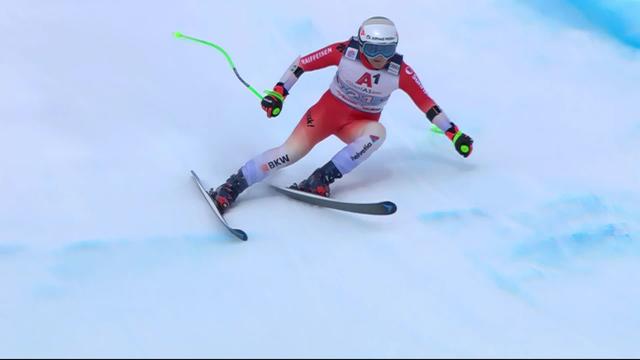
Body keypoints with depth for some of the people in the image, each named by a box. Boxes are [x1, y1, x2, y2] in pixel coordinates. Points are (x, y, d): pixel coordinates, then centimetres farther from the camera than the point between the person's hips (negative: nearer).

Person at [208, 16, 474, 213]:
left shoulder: (400, 72, -15)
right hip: (328, 109, -2)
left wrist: (454, 133, -3)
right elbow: (302, 63, -9)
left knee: (378, 132, -33)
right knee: (291, 151, -22)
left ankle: (320, 180, -32)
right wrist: (279, 92, -10)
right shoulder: (345, 52, -18)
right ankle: (230, 189, -16)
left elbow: (427, 104, -5)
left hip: (360, 125, 2)